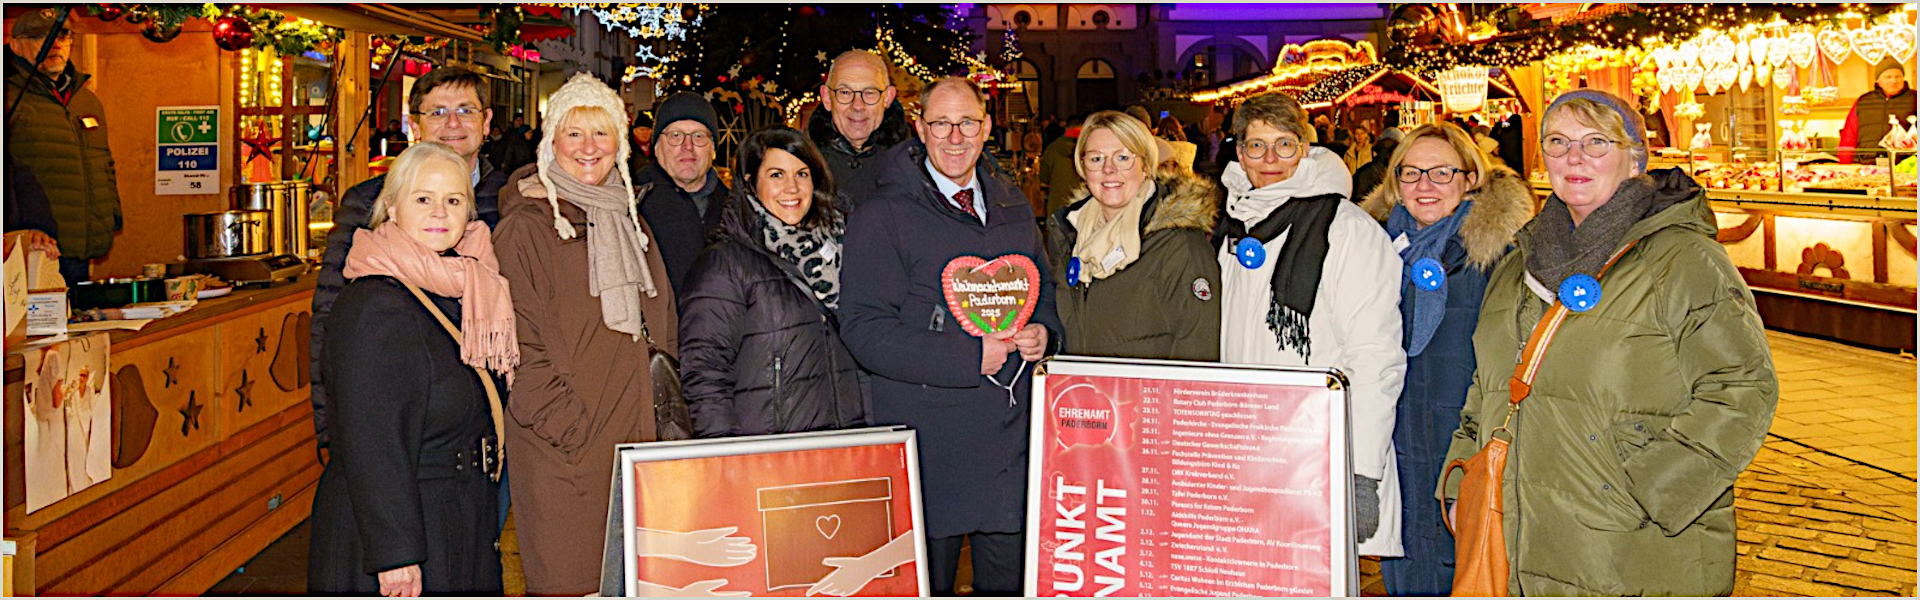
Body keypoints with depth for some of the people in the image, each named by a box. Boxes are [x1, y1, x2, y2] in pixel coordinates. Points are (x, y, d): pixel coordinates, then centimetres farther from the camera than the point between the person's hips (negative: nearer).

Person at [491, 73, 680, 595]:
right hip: (558, 446, -6)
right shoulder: (526, 225, -5)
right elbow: (521, 342, -10)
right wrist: (565, 423, -16)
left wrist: (643, 425, 12)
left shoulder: (630, 222, 15)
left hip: (631, 434, 6)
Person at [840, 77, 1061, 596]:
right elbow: (865, 330, -14)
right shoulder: (883, 217, -7)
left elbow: (1043, 289, 25)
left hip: (1012, 434, 5)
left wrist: (1043, 332, 1)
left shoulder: (1013, 207, 12)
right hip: (927, 437, -5)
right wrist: (969, 358, -19)